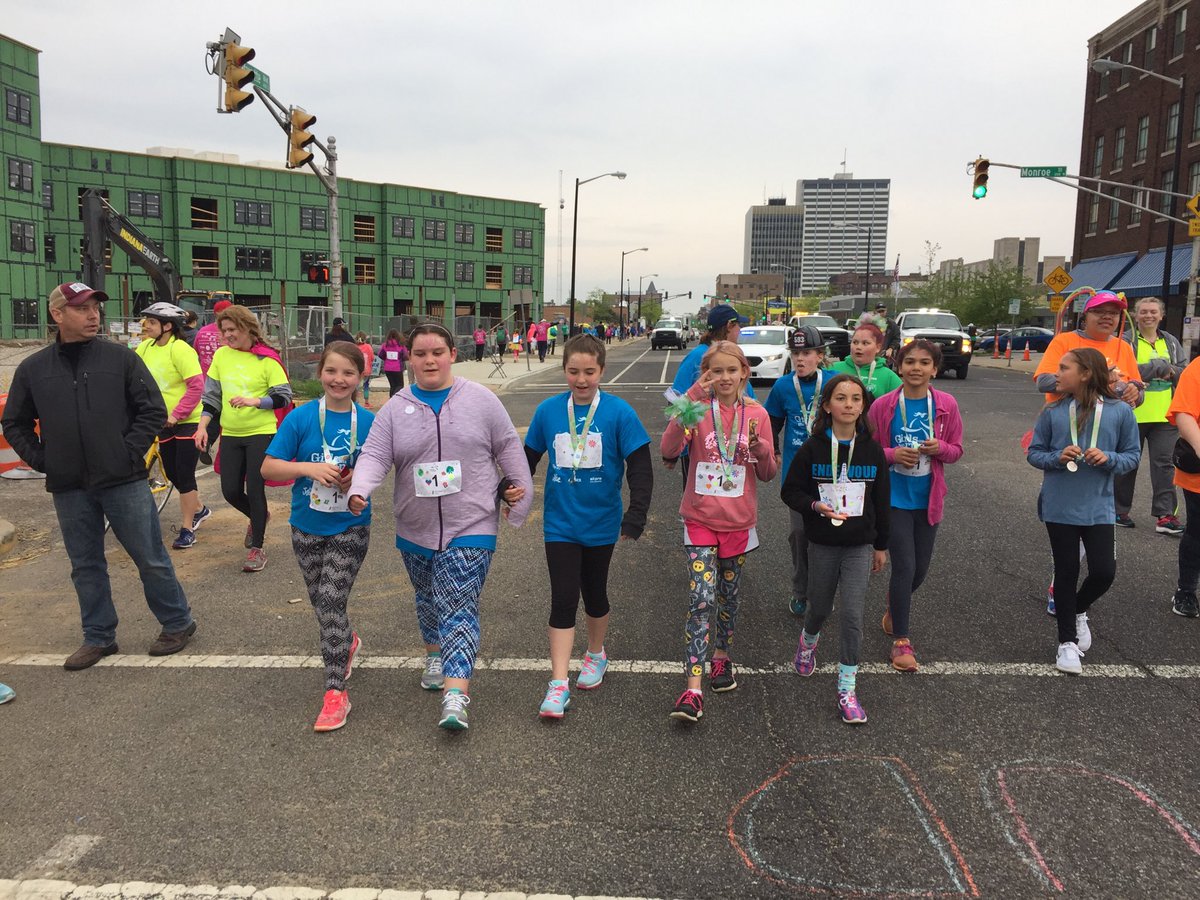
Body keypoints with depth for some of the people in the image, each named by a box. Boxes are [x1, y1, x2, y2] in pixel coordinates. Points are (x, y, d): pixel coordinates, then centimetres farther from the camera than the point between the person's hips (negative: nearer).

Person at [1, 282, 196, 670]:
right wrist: (42, 461, 4)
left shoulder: (121, 358, -2)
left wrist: (130, 453, -8)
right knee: (86, 567, 12)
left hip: (124, 482, -3)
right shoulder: (33, 369, 5)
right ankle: (98, 637, 26)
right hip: (69, 489, 3)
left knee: (151, 559, 4)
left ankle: (177, 623, 20)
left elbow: (154, 409, -1)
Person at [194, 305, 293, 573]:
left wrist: (253, 401, -22)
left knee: (255, 490, -2)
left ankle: (257, 548, 12)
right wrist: (202, 425, 1)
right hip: (230, 435, 5)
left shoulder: (267, 359, -9)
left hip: (261, 433, -4)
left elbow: (284, 396, -9)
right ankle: (257, 518, 38)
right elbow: (211, 394, 10)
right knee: (230, 491, 6)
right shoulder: (221, 355, 4)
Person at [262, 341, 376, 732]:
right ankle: (348, 642, 48)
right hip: (307, 526, 2)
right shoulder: (301, 418, -9)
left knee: (332, 601, -11)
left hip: (350, 527, -2)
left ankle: (336, 692, -3)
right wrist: (309, 467, -25)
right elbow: (268, 467, -9)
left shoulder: (369, 422, -6)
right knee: (322, 601, 17)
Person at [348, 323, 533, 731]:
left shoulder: (481, 400, -1)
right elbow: (375, 455, -6)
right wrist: (359, 490, -25)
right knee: (428, 599, 21)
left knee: (458, 607, -12)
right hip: (415, 529, 4)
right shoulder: (395, 409, 3)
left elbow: (508, 448, 5)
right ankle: (435, 654, 47)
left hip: (470, 528, -4)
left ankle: (455, 696, -16)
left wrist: (520, 493, 5)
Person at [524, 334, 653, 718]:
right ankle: (558, 684, 1)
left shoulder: (619, 413, -11)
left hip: (601, 523, -1)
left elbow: (640, 468, -10)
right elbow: (528, 459, 9)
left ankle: (596, 655, 41)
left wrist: (635, 517, -15)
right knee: (563, 599, -3)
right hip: (560, 523, 1)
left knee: (594, 593, 16)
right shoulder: (548, 411, -4)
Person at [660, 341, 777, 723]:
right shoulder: (698, 409, -6)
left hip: (738, 522, 3)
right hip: (700, 520, -2)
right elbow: (669, 450, -23)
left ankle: (722, 656, 41)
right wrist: (688, 404, -31)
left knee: (728, 595, 18)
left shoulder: (757, 415, 0)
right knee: (701, 601, -10)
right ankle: (693, 690, -9)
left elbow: (768, 473, 3)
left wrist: (758, 445, -17)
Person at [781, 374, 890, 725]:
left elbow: (881, 501, 6)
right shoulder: (812, 449, -7)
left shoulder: (873, 450, -2)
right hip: (822, 544, 0)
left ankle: (847, 690, 5)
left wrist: (882, 546, 9)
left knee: (853, 615, -5)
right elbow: (790, 492, -2)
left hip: (860, 546, 0)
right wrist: (816, 506, -21)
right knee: (820, 607, 15)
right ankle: (808, 642, 50)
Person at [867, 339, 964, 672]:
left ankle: (894, 606, 44)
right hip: (893, 497, -3)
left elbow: (956, 451, 5)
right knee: (904, 567, -5)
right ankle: (901, 641, 10)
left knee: (920, 569, 13)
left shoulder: (946, 405, -3)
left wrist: (940, 448, -16)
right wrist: (893, 454, -20)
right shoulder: (883, 405, -9)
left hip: (928, 499, 3)